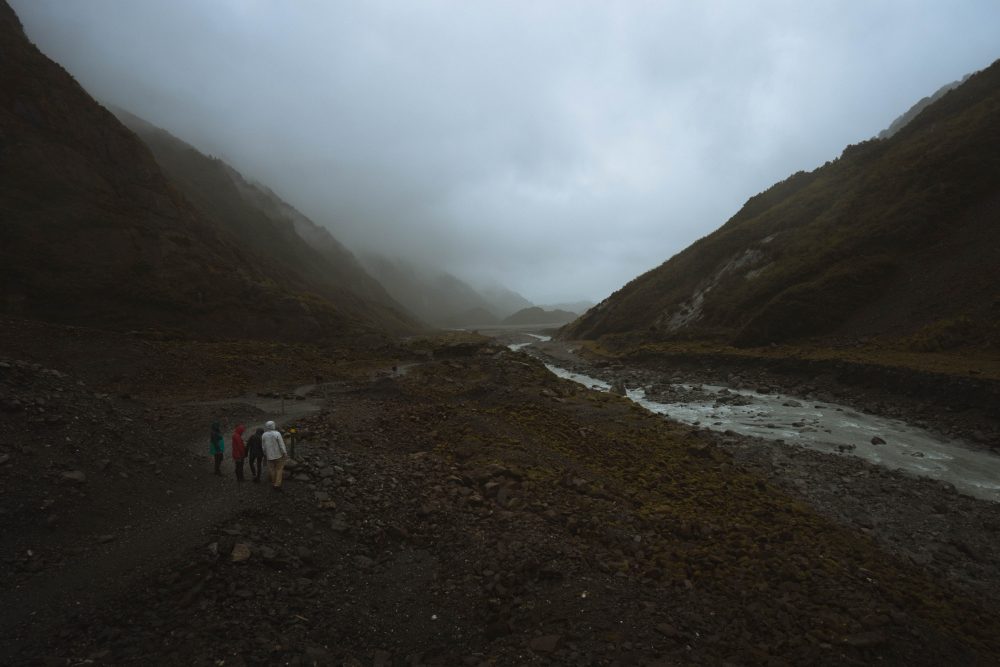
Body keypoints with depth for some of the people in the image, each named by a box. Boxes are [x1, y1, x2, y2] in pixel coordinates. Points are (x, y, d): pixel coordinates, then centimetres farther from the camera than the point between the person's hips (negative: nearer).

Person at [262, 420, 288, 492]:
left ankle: (273, 483, 27)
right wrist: (285, 454, -8)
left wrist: (265, 454, 19)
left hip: (269, 456, 4)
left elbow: (263, 446, 6)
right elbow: (282, 445, -16)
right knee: (279, 469, 8)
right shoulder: (277, 434, -18)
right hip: (278, 455, -3)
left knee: (272, 470, 16)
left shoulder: (264, 435, -4)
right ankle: (277, 484, 3)